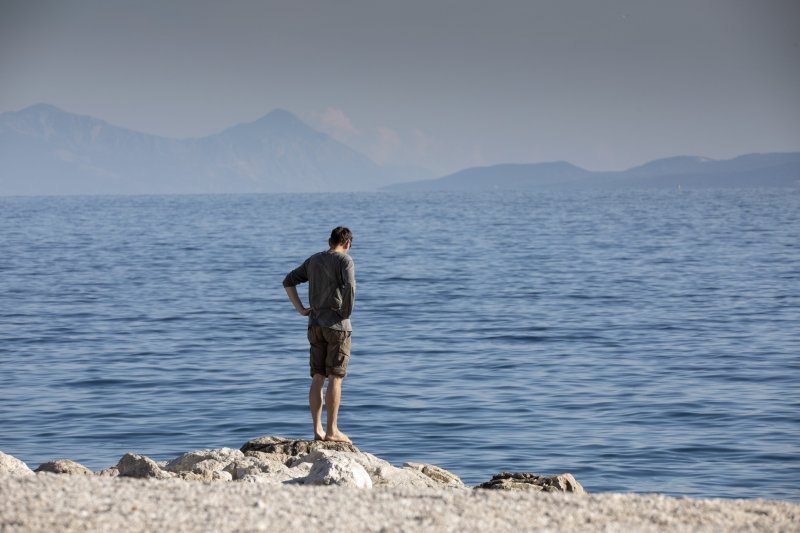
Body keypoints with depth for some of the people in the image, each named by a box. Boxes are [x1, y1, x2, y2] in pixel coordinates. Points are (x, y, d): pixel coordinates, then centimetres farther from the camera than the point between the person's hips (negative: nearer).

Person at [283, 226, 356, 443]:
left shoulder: (313, 261, 13)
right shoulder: (345, 260, -7)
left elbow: (288, 281, 15)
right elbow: (349, 287, -23)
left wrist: (301, 309, 11)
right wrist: (347, 312, -9)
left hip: (315, 325, 6)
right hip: (337, 325, -6)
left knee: (318, 378, 6)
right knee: (335, 377, -4)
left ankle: (317, 430, 3)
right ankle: (332, 431, -5)